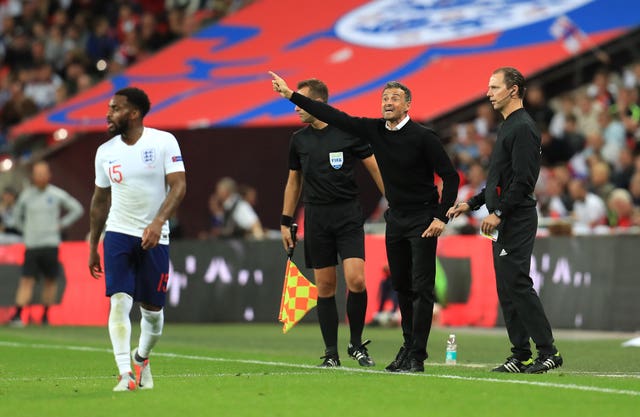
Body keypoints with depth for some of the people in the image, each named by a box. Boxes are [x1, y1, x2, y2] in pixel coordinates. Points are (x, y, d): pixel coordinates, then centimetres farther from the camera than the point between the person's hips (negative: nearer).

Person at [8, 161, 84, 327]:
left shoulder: (57, 194, 1)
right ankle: (17, 315, -14)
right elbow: (17, 215, 23)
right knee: (27, 281, -8)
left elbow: (77, 209, 11)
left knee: (51, 280, 4)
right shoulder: (26, 195, 6)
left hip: (51, 244, 0)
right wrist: (26, 230, 10)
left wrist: (62, 225, 4)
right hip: (31, 244, 0)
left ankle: (46, 316, 13)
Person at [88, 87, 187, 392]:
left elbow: (179, 186, -12)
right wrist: (92, 247, 16)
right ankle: (125, 374, -18)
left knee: (152, 308, 6)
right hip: (118, 233, 2)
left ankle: (141, 357, 35)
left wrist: (158, 222, -26)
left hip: (154, 237, -2)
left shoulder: (164, 142, -6)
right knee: (120, 301, -15)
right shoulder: (105, 152, 5)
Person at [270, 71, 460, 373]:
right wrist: (291, 96, 2)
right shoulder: (375, 130, 2)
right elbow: (335, 117, 3)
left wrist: (441, 217, -17)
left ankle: (416, 356, -9)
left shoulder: (423, 137, -14)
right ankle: (408, 346, 24)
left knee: (422, 288, -8)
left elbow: (450, 176, -11)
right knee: (401, 287, 12)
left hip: (423, 220, -6)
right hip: (395, 218, 6)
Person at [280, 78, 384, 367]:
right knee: (325, 287, 3)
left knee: (355, 280, -16)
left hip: (349, 216, -3)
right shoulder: (299, 140, 9)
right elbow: (293, 181, 19)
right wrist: (286, 222, 15)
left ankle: (356, 344, 2)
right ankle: (331, 353, 9)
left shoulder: (349, 132, -4)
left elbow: (375, 169, 2)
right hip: (316, 219, 4)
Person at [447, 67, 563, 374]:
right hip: (504, 223, 10)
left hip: (517, 221, -10)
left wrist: (499, 213, -20)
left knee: (517, 284, -13)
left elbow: (523, 180, -20)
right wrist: (472, 204, 22)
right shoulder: (507, 127, 19)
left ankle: (547, 351, -11)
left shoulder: (523, 128, -13)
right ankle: (520, 355, 10)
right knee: (507, 288, 8)